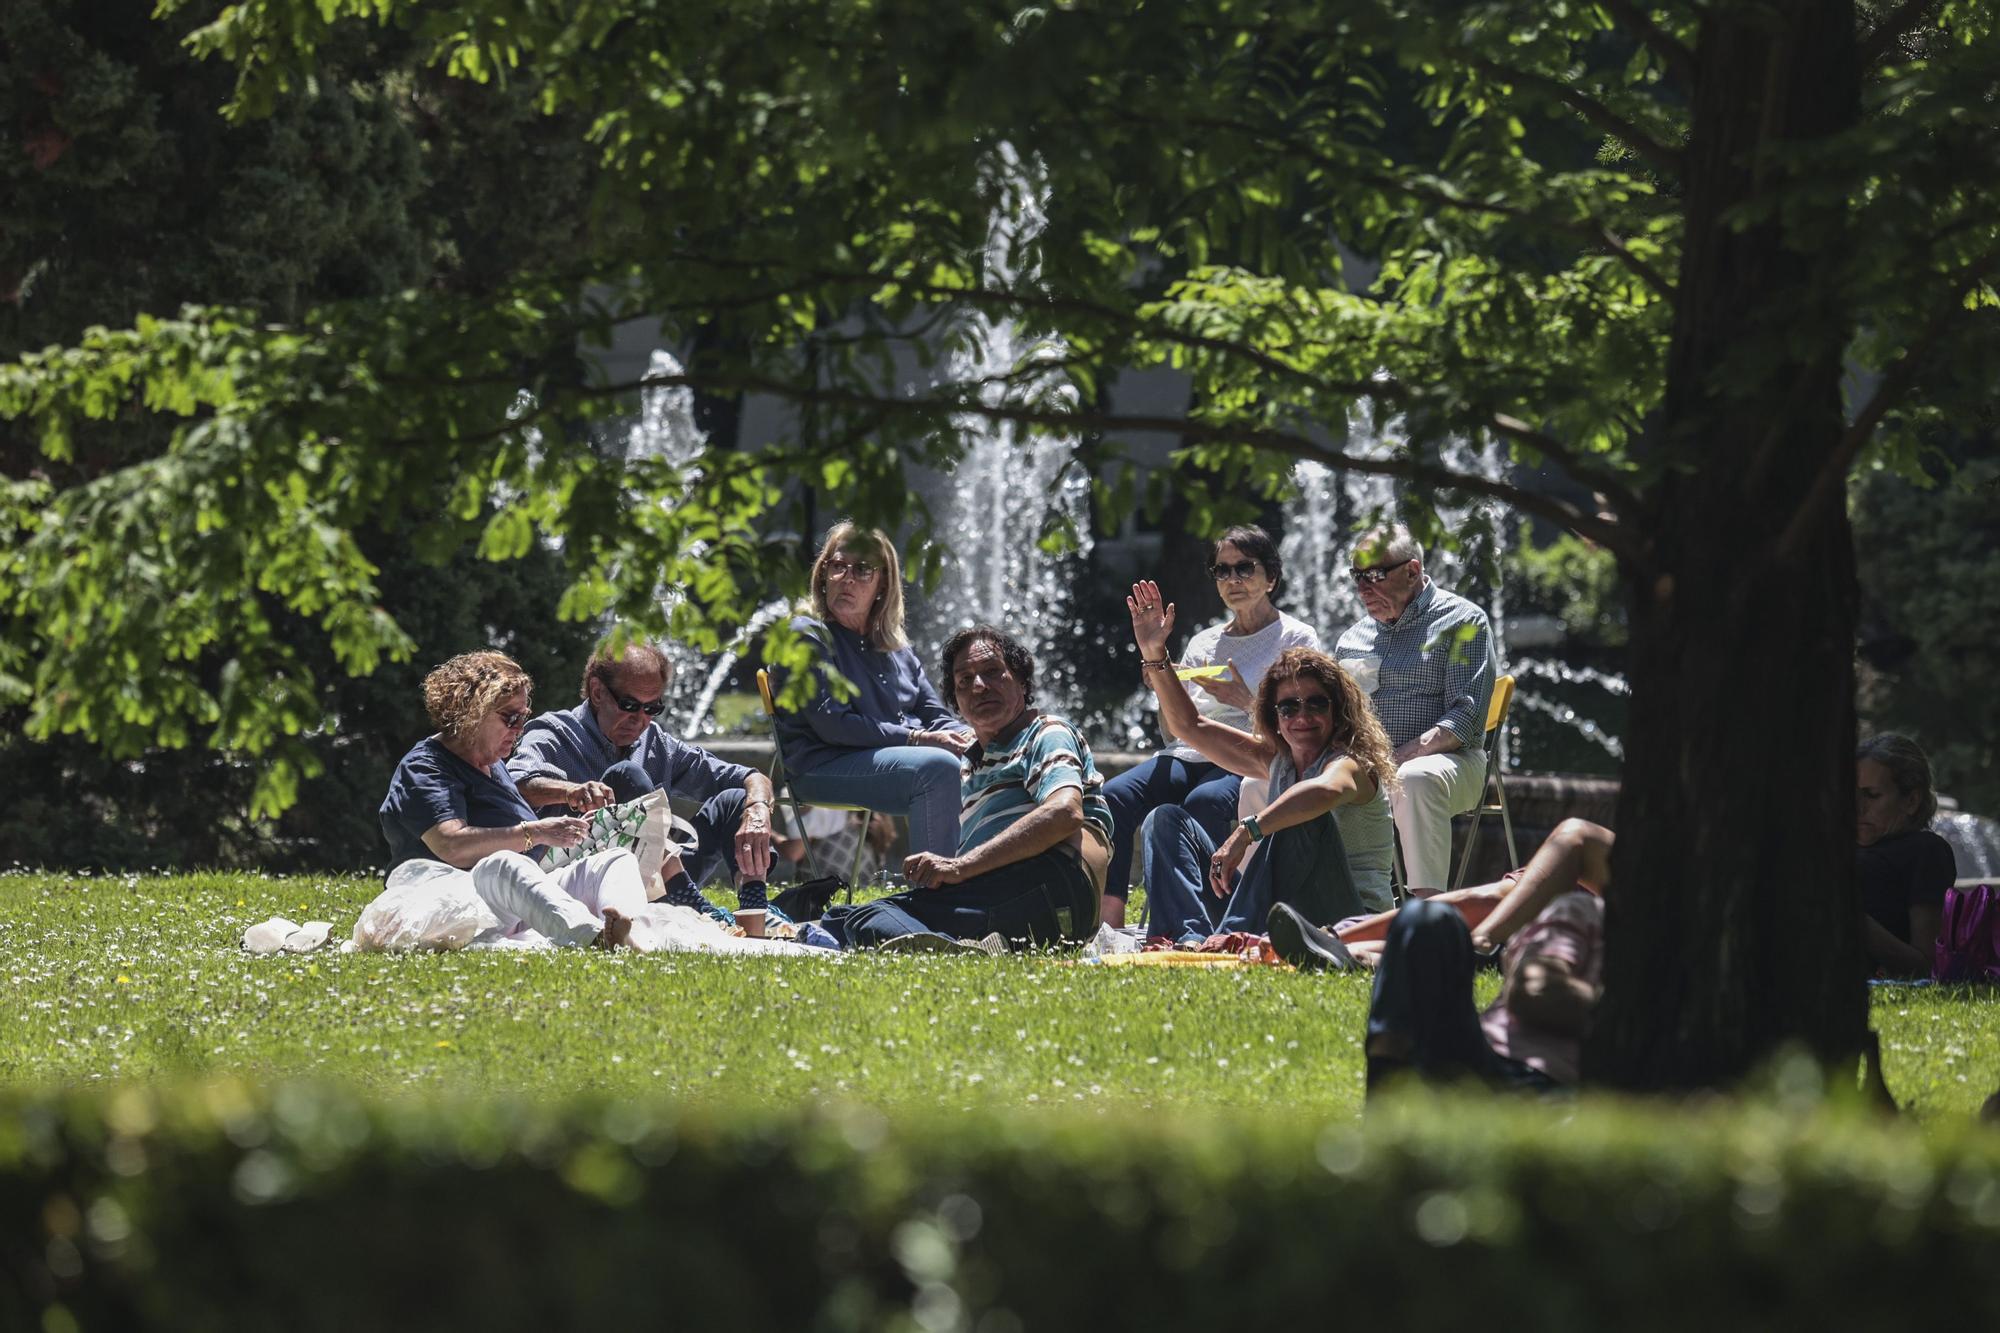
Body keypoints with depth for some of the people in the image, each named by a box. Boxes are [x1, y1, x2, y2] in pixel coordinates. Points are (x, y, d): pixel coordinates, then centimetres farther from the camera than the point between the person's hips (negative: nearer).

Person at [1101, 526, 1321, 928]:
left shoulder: (1297, 639, 9)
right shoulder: (1203, 643, 24)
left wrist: (1248, 702, -16)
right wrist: (1163, 690, 1)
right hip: (1190, 757, 5)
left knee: (1205, 802, -40)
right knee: (1115, 796, -26)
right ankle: (1108, 925, -36)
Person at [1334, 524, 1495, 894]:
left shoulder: (1461, 621, 3)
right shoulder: (1353, 637, 22)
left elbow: (1465, 718, -7)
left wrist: (1399, 759, -21)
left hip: (1448, 760, -5)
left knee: (1414, 780, -42)